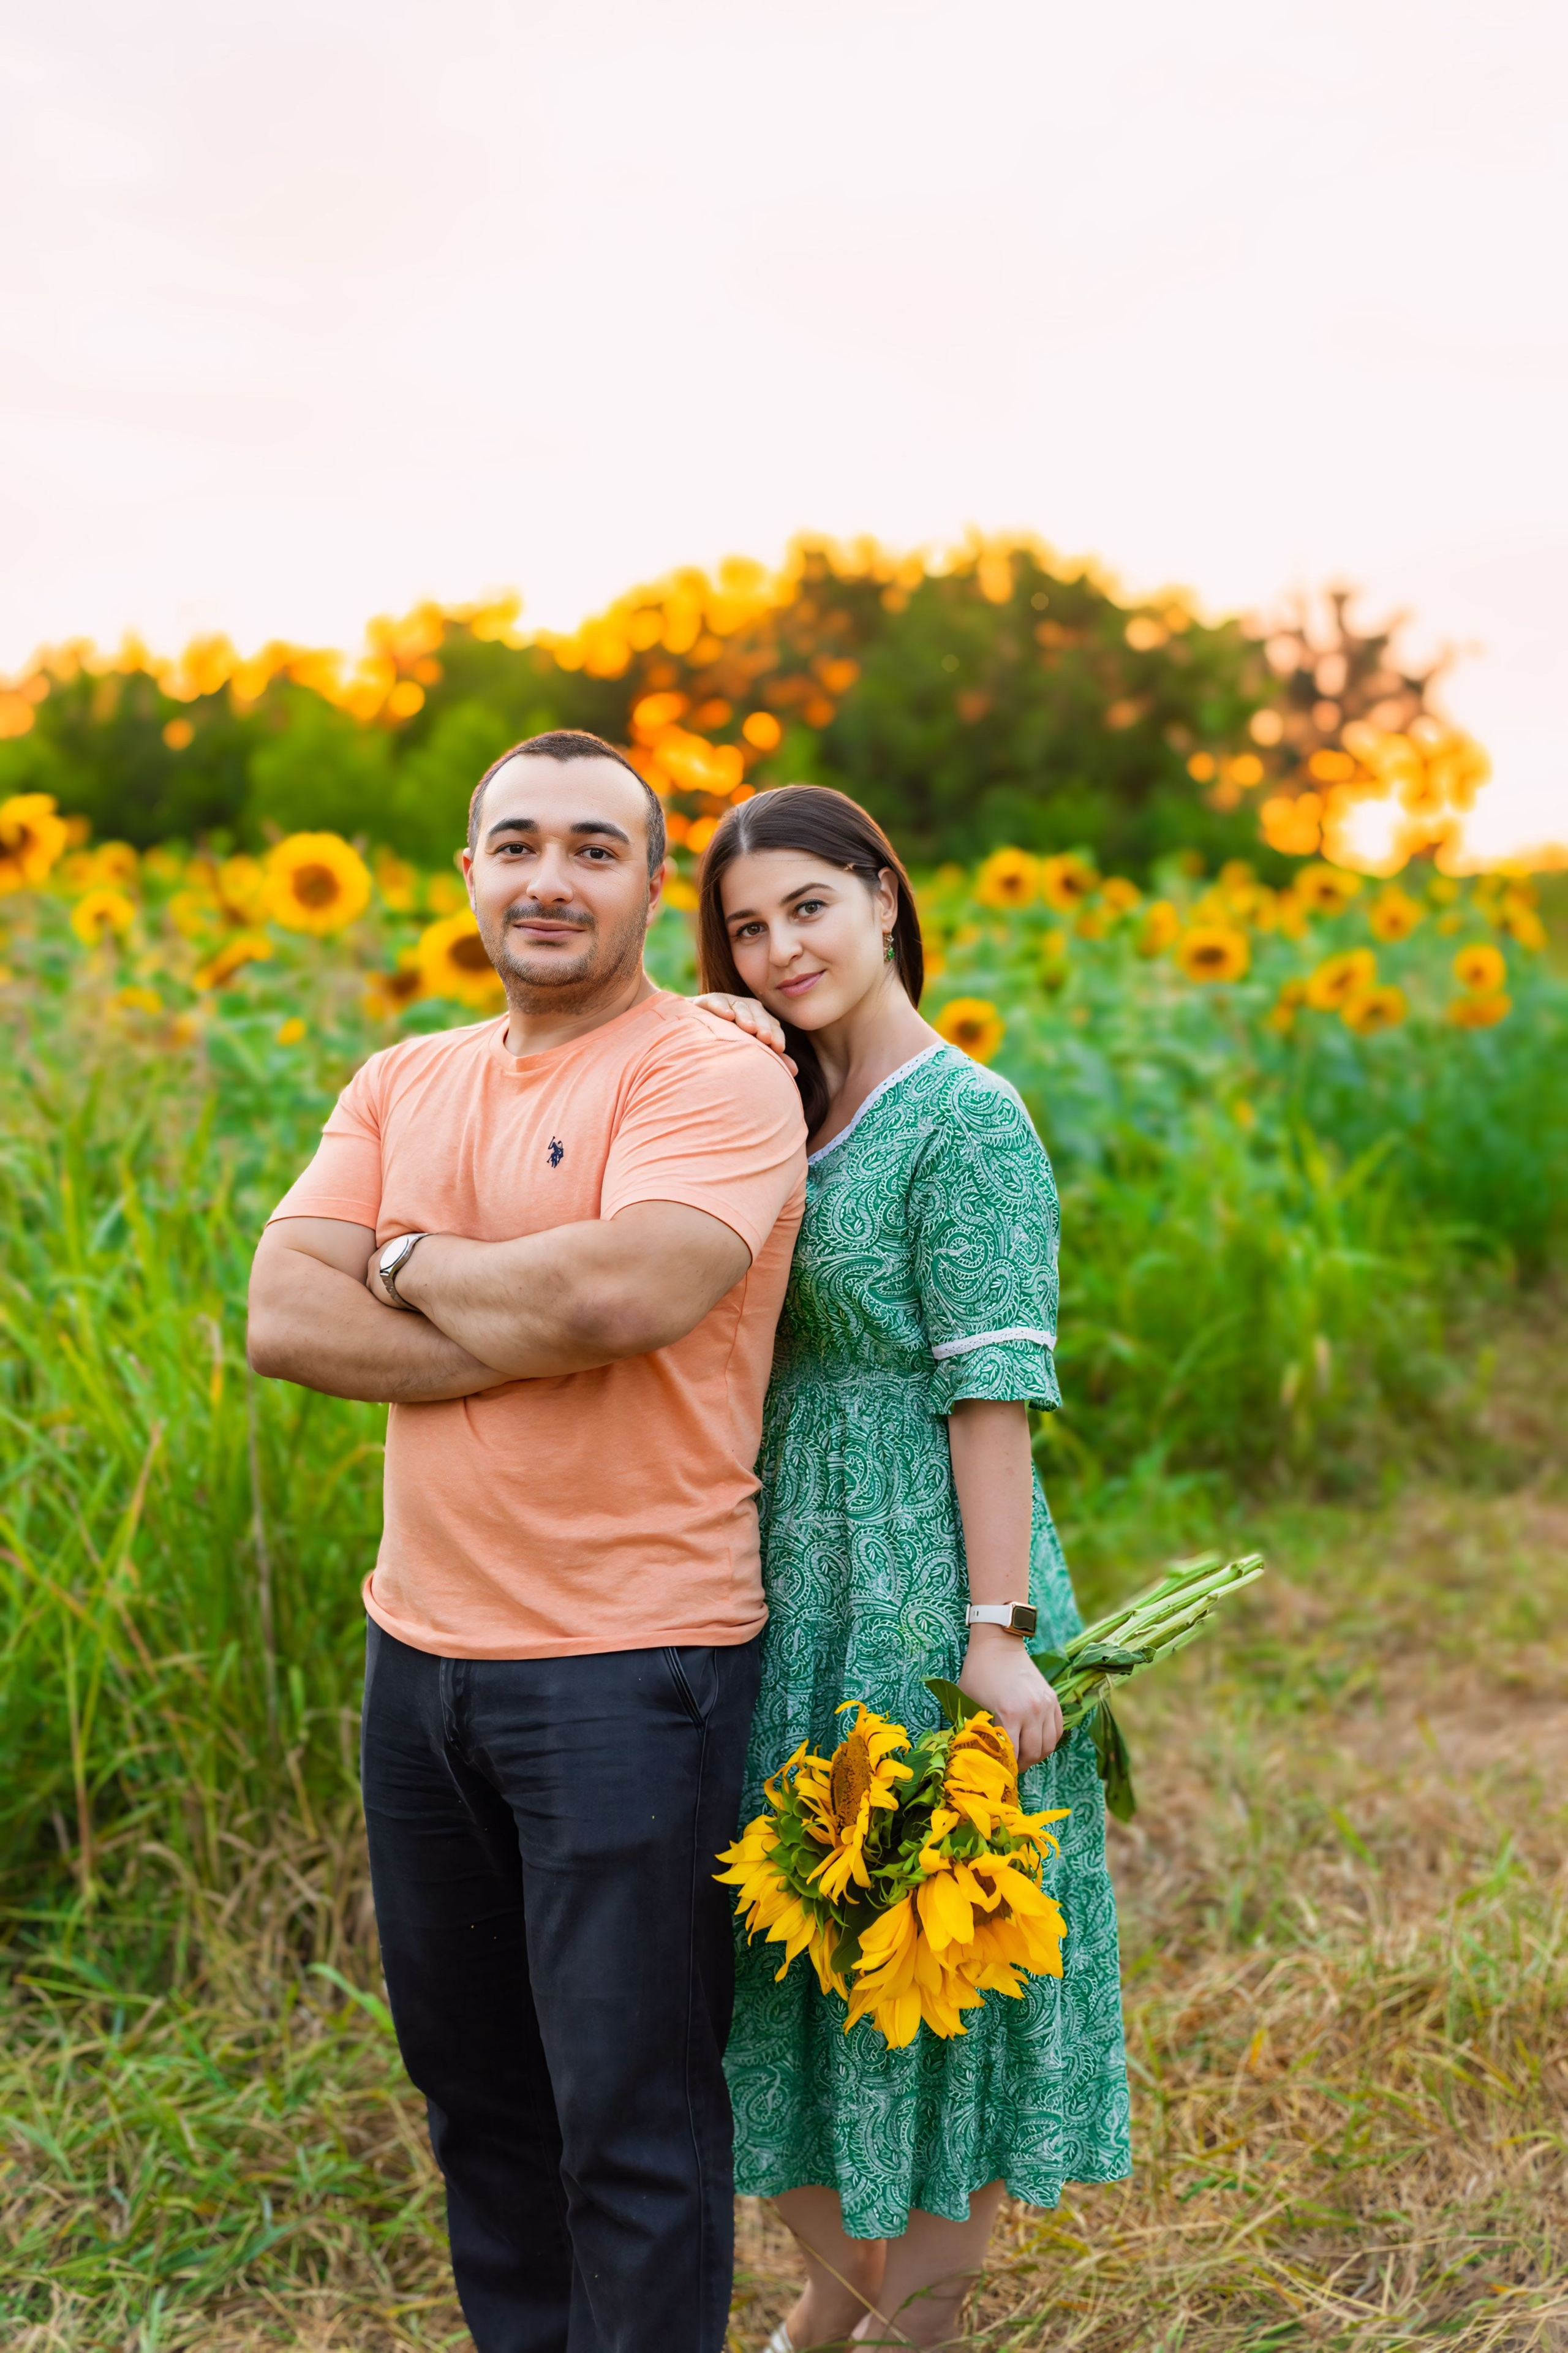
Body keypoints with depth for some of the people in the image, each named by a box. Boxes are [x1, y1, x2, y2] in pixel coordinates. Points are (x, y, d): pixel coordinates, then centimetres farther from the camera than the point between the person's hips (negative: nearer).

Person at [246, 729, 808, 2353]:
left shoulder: (716, 1078, -11)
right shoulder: (402, 1084, 9)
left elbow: (624, 1290, -29)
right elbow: (284, 1320, -4)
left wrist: (409, 1261, -11)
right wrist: (536, 1332, -16)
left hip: (630, 1669, -7)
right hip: (420, 1652, 7)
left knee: (630, 2121, 5)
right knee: (471, 2084, 22)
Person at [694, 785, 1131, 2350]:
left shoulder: (965, 1119, -11)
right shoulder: (771, 1107, 11)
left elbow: (994, 1391, -16)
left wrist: (995, 1632, -20)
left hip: (920, 1583, -7)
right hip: (785, 1586, 7)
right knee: (784, 1931, 14)